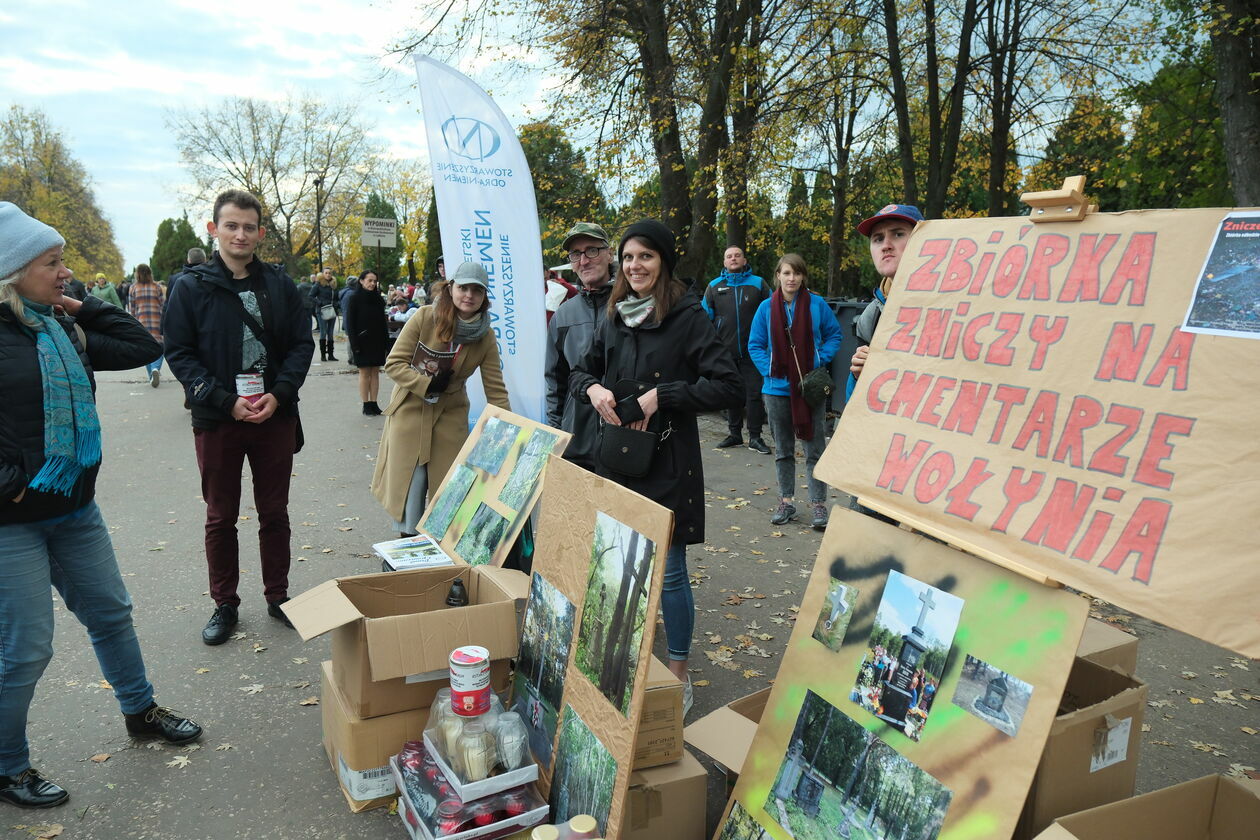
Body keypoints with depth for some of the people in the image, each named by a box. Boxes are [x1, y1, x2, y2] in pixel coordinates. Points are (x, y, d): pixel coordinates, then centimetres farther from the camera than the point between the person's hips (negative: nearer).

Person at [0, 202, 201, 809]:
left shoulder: (63, 328, 6)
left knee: (110, 613, 19)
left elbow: (142, 348, 9)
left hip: (75, 509, 7)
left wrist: (84, 308, 2)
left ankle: (140, 712, 39)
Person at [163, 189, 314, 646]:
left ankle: (278, 596, 27)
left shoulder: (279, 284, 3)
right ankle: (224, 604, 25)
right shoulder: (193, 287, -3)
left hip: (275, 416, 2)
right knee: (220, 517, 11)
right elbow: (178, 352, -5)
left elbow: (302, 343, 3)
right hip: (217, 420, -1)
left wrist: (279, 394, -11)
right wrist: (225, 401, -15)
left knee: (275, 513, 12)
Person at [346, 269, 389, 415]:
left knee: (375, 372, 5)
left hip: (377, 341, 4)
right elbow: (350, 323, -6)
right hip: (362, 342, -4)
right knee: (364, 373, 0)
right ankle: (366, 405, 4)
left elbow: (383, 321, 11)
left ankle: (373, 403, 10)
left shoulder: (378, 298, 9)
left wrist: (386, 340, 4)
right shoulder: (354, 299, -4)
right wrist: (354, 344, -13)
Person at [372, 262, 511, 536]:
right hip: (410, 411, -1)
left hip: (451, 417, 2)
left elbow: (496, 390, -5)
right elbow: (394, 363, -9)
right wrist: (427, 385, -20)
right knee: (409, 485, 6)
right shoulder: (424, 317, -12)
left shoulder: (485, 338, -6)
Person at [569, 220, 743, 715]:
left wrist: (661, 396, -19)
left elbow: (729, 386, -15)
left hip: (667, 464, -5)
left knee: (668, 572, 1)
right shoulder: (614, 318, 10)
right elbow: (580, 372, 20)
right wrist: (592, 389, -4)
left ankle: (678, 674, 20)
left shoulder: (687, 317, -8)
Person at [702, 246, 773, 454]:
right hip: (726, 351, 2)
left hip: (752, 351, -2)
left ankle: (755, 437, 6)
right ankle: (735, 433, 21)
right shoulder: (714, 286, 9)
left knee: (754, 393, -2)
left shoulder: (758, 284, 5)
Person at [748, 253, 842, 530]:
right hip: (778, 388, 2)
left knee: (815, 449, 2)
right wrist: (769, 370, -8)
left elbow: (834, 334, 7)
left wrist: (821, 360, -8)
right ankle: (786, 502, 24)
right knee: (783, 450, 13)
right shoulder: (767, 307, -1)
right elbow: (755, 345, 4)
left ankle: (819, 505, 8)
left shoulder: (817, 304, -4)